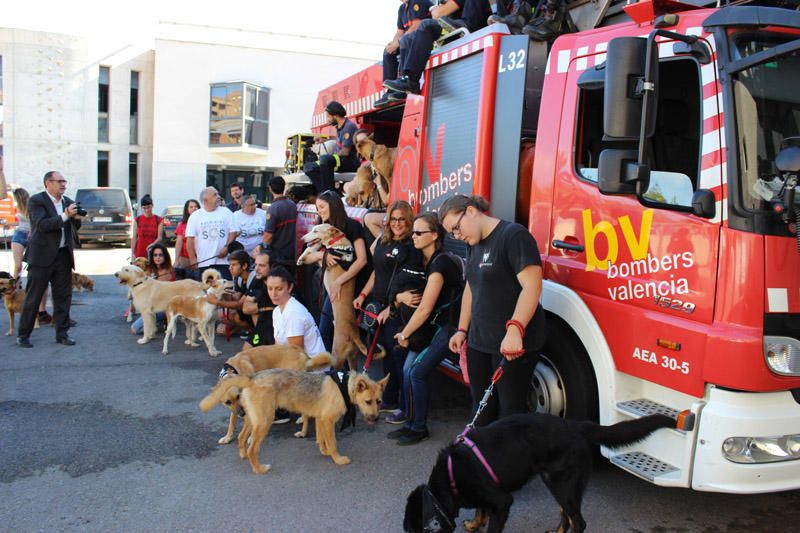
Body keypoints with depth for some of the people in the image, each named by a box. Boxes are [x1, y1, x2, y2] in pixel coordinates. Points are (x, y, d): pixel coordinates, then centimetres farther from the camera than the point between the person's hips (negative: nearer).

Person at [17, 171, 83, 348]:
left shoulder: (68, 202, 11)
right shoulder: (36, 200, -6)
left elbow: (75, 227, 16)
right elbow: (41, 225, -18)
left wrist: (76, 218, -5)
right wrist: (65, 216, -23)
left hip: (63, 255, 5)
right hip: (42, 256, -5)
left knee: (63, 297, 8)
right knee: (33, 298, 2)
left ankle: (62, 333, 16)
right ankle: (23, 335, 12)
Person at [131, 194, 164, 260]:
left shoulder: (159, 220, 3)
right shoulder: (137, 220, 7)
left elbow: (159, 237, -3)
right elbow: (134, 238, 5)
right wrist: (132, 253, -3)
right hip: (139, 252, 1)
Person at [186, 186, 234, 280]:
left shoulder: (226, 212, 7)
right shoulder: (195, 216, 6)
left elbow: (232, 232, 4)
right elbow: (190, 239, 2)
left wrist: (226, 247, -11)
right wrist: (192, 259, -5)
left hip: (223, 260, 0)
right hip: (203, 262, 0)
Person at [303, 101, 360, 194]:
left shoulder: (349, 126, -12)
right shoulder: (338, 128, 16)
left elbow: (345, 152, -17)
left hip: (351, 162, -10)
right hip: (340, 161, 10)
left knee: (325, 159, -35)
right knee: (309, 167, -1)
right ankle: (324, 192, -18)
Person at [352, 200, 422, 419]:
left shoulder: (411, 247, -12)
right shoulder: (383, 241, 12)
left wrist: (390, 309, -18)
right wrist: (363, 295, 18)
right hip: (380, 306, 8)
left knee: (399, 356, -3)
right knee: (386, 354, 15)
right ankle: (389, 400, 28)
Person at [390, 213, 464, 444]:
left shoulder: (440, 264, -21)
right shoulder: (428, 261, 8)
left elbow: (425, 309, -22)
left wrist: (404, 334, -10)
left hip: (451, 326, -9)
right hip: (439, 323, 9)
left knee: (419, 372, -9)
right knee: (408, 369, 5)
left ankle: (419, 428, 5)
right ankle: (411, 423, 16)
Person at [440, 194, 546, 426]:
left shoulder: (513, 235, -13)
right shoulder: (474, 244, 15)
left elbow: (531, 286, -21)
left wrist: (515, 329, -29)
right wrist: (462, 330, 20)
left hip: (514, 345, -8)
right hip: (479, 342, 8)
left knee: (511, 410, -1)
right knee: (483, 409, 12)